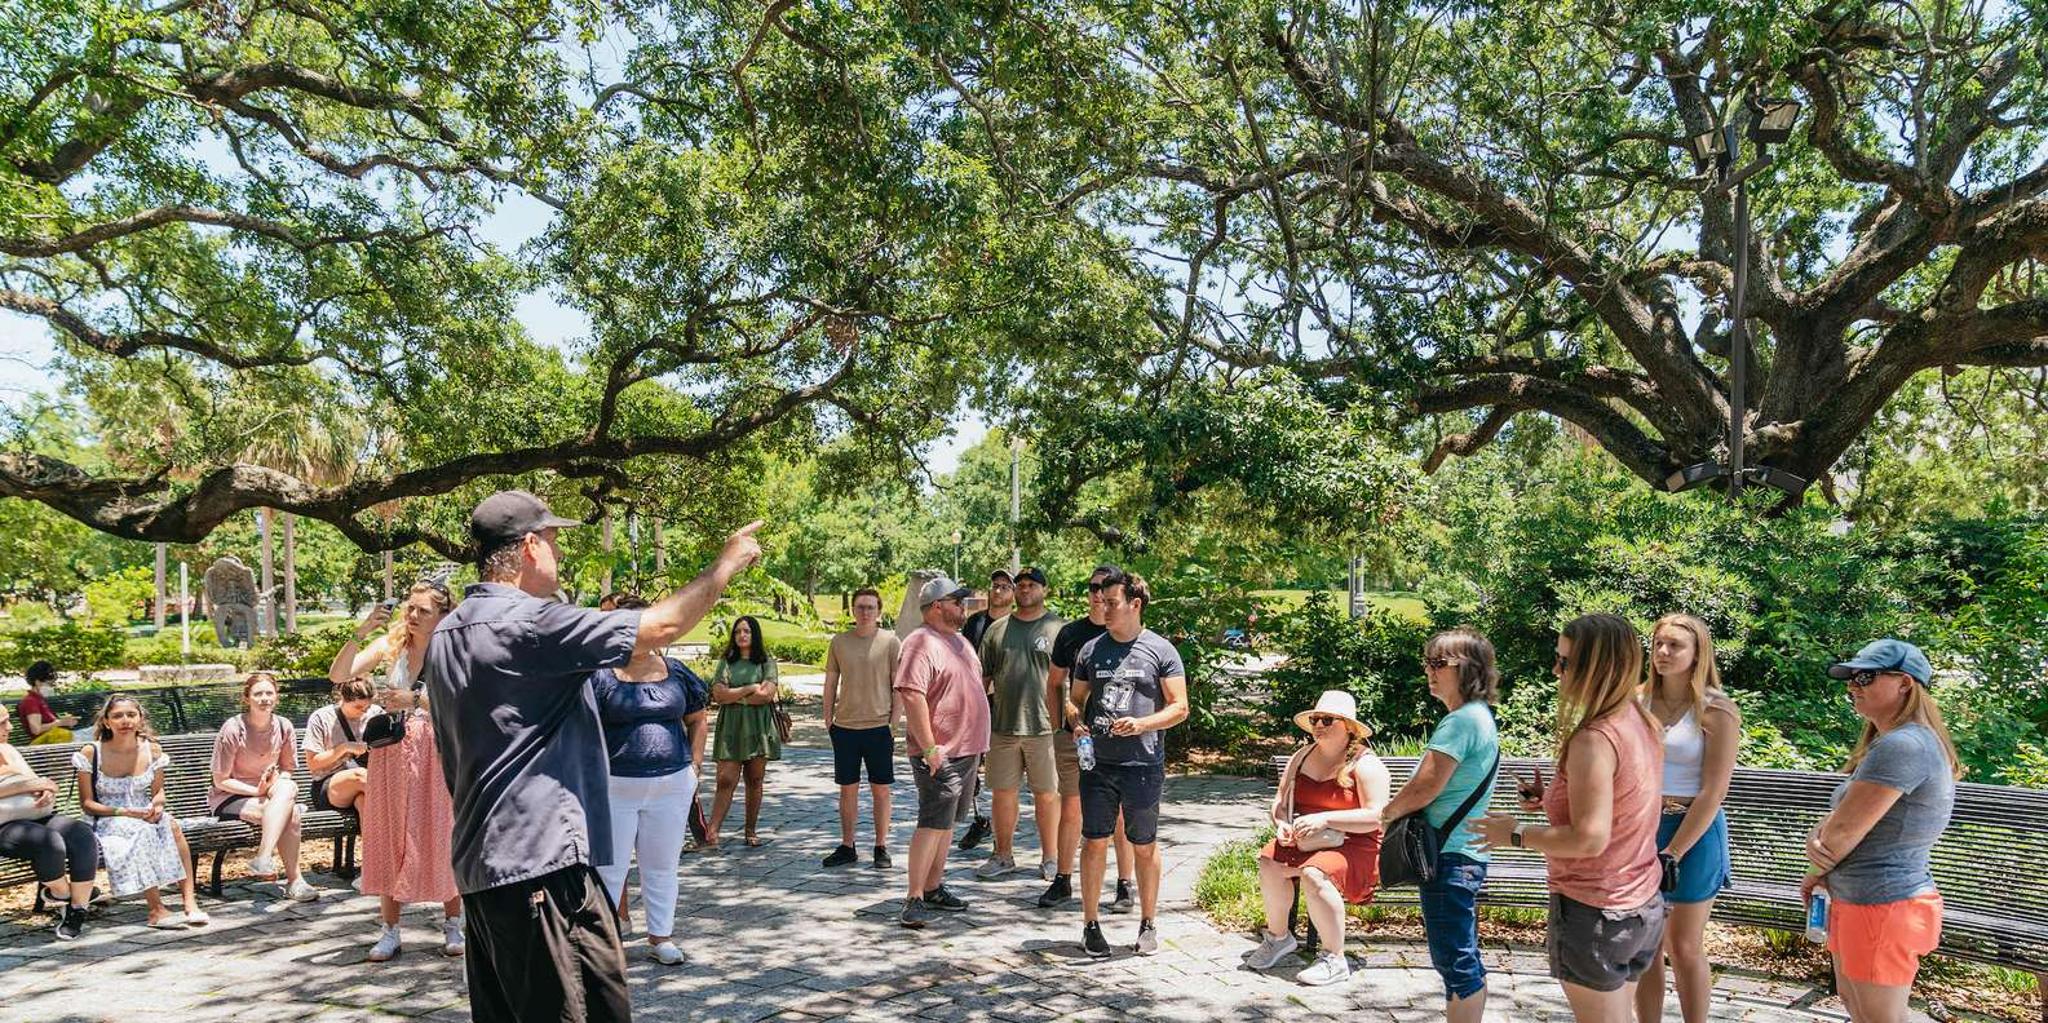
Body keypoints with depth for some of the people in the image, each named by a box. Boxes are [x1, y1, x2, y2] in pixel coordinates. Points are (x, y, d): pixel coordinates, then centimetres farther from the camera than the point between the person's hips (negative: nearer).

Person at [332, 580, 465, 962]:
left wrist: (414, 700, -31)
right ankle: (389, 931, 15)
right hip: (392, 751, 3)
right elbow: (339, 673, -5)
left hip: (436, 752, -3)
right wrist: (361, 632, -15)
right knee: (389, 839, 6)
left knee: (441, 838, 2)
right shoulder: (391, 645, 3)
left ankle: (452, 925, 15)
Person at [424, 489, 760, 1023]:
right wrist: (727, 562, -3)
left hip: (480, 863, 10)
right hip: (542, 860, -10)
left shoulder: (445, 635, 12)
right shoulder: (527, 623, -17)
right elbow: (663, 626, -16)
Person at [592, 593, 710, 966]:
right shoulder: (601, 674, -6)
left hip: (672, 785, 4)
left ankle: (661, 936, 26)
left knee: (662, 866, 13)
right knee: (609, 867, 5)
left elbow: (696, 718, 16)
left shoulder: (674, 671, 5)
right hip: (615, 788, -3)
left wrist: (693, 763, 8)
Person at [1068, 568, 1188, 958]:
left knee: (1144, 846, 9)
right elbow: (1076, 700, 15)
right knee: (1095, 842, 4)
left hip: (1144, 764, -2)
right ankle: (1090, 925, 15)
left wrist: (1141, 724, -17)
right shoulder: (1091, 650, 8)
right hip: (1098, 762, 2)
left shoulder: (1160, 650, -2)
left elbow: (1179, 707, -2)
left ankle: (1147, 925, 24)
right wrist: (1078, 724, -6)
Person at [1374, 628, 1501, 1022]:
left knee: (1454, 960, -2)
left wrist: (1389, 811, -3)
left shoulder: (1461, 720, -19)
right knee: (1465, 956, 19)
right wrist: (1403, 808, 6)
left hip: (1450, 857, -10)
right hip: (1467, 852, 10)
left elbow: (1423, 789, -21)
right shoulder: (1481, 716, 13)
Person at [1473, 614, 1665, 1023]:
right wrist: (1555, 798, 8)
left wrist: (1516, 834, -16)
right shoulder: (1642, 724, 2)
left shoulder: (1594, 739, -25)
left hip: (1594, 913, -8)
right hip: (1644, 907, 8)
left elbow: (1590, 839, -28)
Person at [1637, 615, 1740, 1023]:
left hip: (1695, 832, -3)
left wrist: (1672, 854, -13)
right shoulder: (1638, 702, 1)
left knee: (1683, 947, 8)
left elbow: (1713, 793, -11)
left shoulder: (1716, 712, -8)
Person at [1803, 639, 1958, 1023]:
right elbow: (1838, 818, 12)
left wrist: (1818, 870, -3)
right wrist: (1815, 839, -8)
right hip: (1859, 899, 10)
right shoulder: (1888, 741, 13)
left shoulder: (1902, 745, -22)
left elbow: (1843, 832, -21)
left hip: (1882, 906, -10)